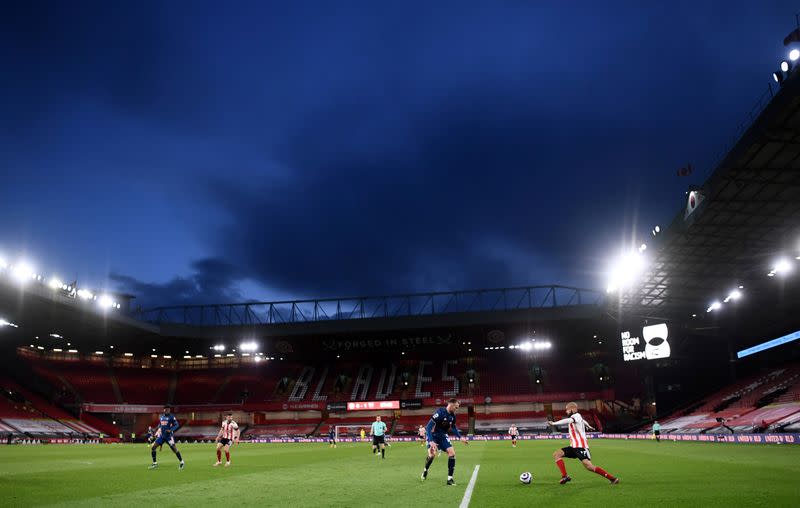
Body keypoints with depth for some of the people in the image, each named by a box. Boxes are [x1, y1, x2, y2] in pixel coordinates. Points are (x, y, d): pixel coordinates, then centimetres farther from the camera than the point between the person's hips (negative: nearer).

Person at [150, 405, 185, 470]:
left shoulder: (171, 417, -6)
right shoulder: (161, 417, 11)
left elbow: (176, 425, -9)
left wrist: (171, 430, -24)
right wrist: (158, 430, 9)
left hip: (169, 435, -6)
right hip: (161, 435, 6)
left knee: (174, 449, -14)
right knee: (152, 447, -1)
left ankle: (182, 463, -2)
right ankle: (155, 463, 13)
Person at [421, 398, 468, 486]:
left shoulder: (452, 415, -4)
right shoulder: (440, 413, -27)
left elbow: (453, 428, 18)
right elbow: (428, 427, -29)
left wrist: (461, 437, 8)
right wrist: (431, 441, -37)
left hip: (442, 436, 6)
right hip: (433, 435, -6)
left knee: (452, 453, -9)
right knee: (432, 454, -24)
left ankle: (450, 479, 0)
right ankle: (425, 470, 8)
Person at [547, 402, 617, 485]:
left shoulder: (576, 416, -11)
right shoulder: (577, 417, 16)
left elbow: (567, 421, -32)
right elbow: (583, 421, 39)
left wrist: (553, 423, -33)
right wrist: (588, 426, 61)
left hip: (580, 447, -9)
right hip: (574, 446, 9)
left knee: (589, 466, -21)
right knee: (556, 454, -3)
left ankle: (612, 478, -8)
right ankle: (565, 476, -6)